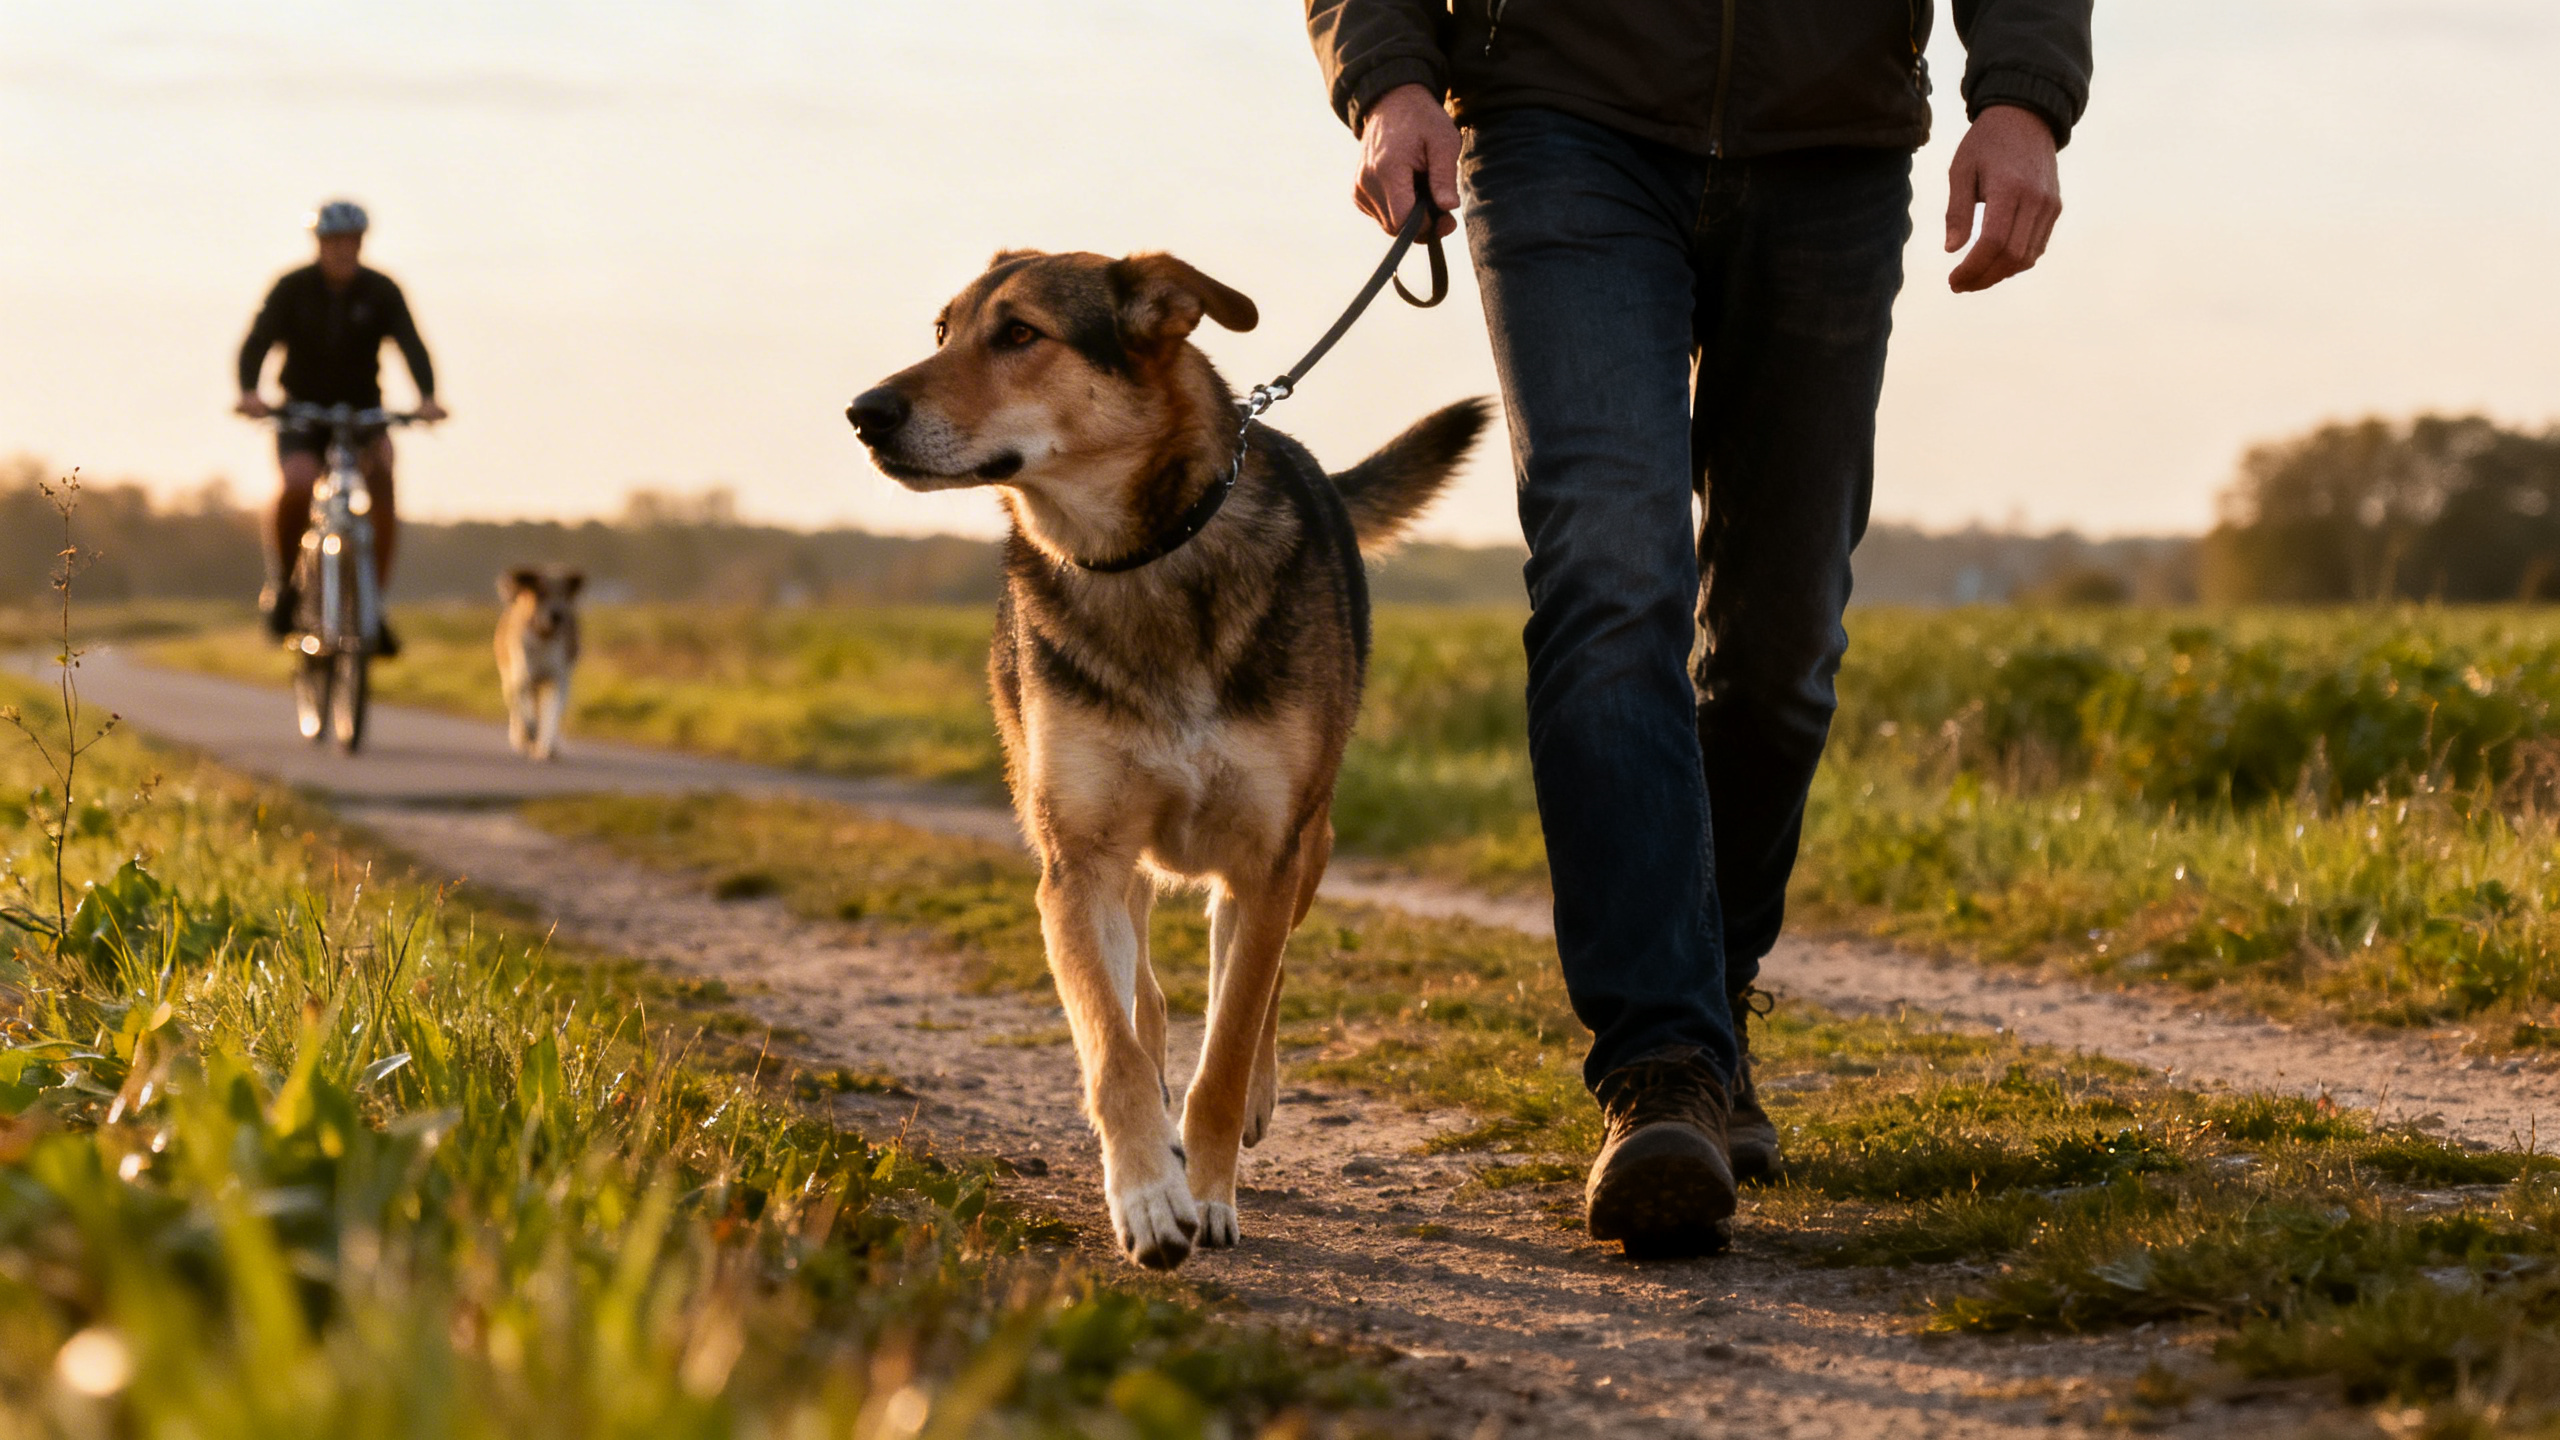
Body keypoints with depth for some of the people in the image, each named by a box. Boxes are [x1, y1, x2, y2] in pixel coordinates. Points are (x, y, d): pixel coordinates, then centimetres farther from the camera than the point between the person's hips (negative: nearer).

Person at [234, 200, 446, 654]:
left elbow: (411, 345, -19)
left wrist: (427, 397, -39)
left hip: (362, 411, 1)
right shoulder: (293, 288, -10)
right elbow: (257, 341, -21)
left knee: (380, 473, -25)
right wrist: (249, 393, -41)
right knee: (297, 484, -29)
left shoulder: (381, 291, -7)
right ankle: (283, 581, -4)